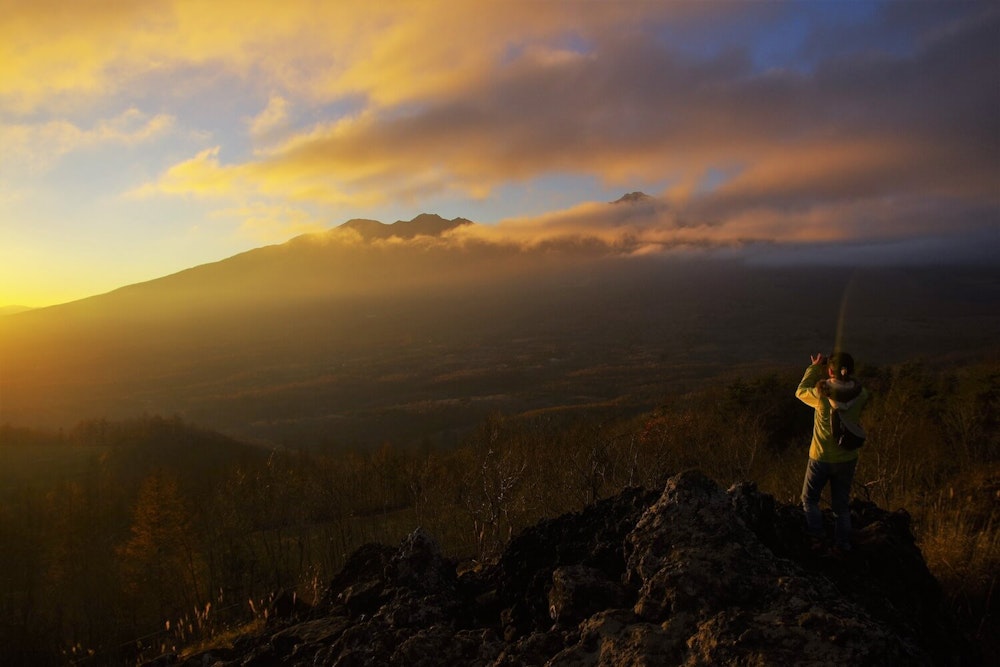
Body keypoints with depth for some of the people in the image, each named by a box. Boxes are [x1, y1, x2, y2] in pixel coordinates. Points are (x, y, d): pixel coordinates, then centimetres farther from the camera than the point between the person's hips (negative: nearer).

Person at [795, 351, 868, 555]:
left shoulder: (821, 394, -24)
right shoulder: (860, 395, -14)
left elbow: (800, 392, -3)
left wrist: (815, 368, 3)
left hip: (821, 458, -3)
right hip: (847, 459, 3)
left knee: (809, 499, 19)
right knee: (841, 505, 18)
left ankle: (816, 539, 14)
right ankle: (842, 545, 25)